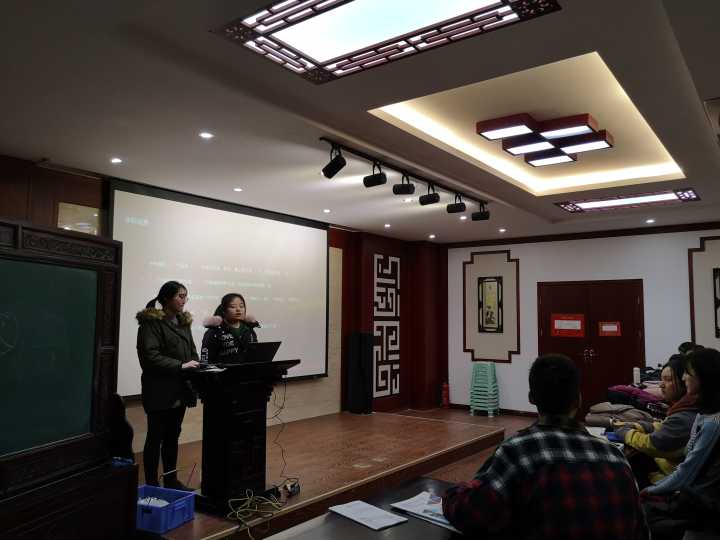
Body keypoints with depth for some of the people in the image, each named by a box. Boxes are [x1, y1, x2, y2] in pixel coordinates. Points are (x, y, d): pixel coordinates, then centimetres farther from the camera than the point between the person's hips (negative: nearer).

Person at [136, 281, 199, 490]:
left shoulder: (183, 321, 13)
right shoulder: (151, 322, -11)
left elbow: (192, 351, 17)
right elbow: (150, 356, -19)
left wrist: (197, 367, -1)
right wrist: (180, 366, -23)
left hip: (180, 390, 7)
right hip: (160, 390, -7)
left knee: (173, 436, 15)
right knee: (156, 437, 4)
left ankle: (171, 480, 26)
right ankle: (151, 484, 14)